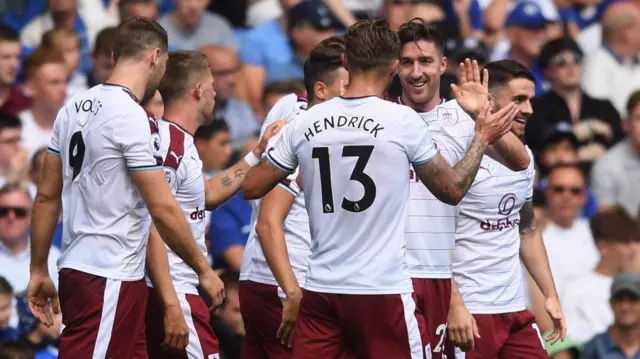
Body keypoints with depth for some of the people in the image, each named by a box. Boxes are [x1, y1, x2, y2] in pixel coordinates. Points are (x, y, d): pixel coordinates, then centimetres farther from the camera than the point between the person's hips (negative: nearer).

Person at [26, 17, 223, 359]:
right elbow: (163, 209, -14)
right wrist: (203, 269, -4)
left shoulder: (73, 108, 9)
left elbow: (46, 197, 13)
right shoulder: (133, 117, -14)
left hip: (75, 268, 9)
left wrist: (38, 271, 19)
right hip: (110, 279, -9)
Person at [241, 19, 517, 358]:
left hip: (320, 291, 3)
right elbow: (453, 190, 7)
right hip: (383, 291, -3)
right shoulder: (404, 121, -6)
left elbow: (252, 187, 10)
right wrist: (482, 139, 22)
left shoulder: (304, 123, 2)